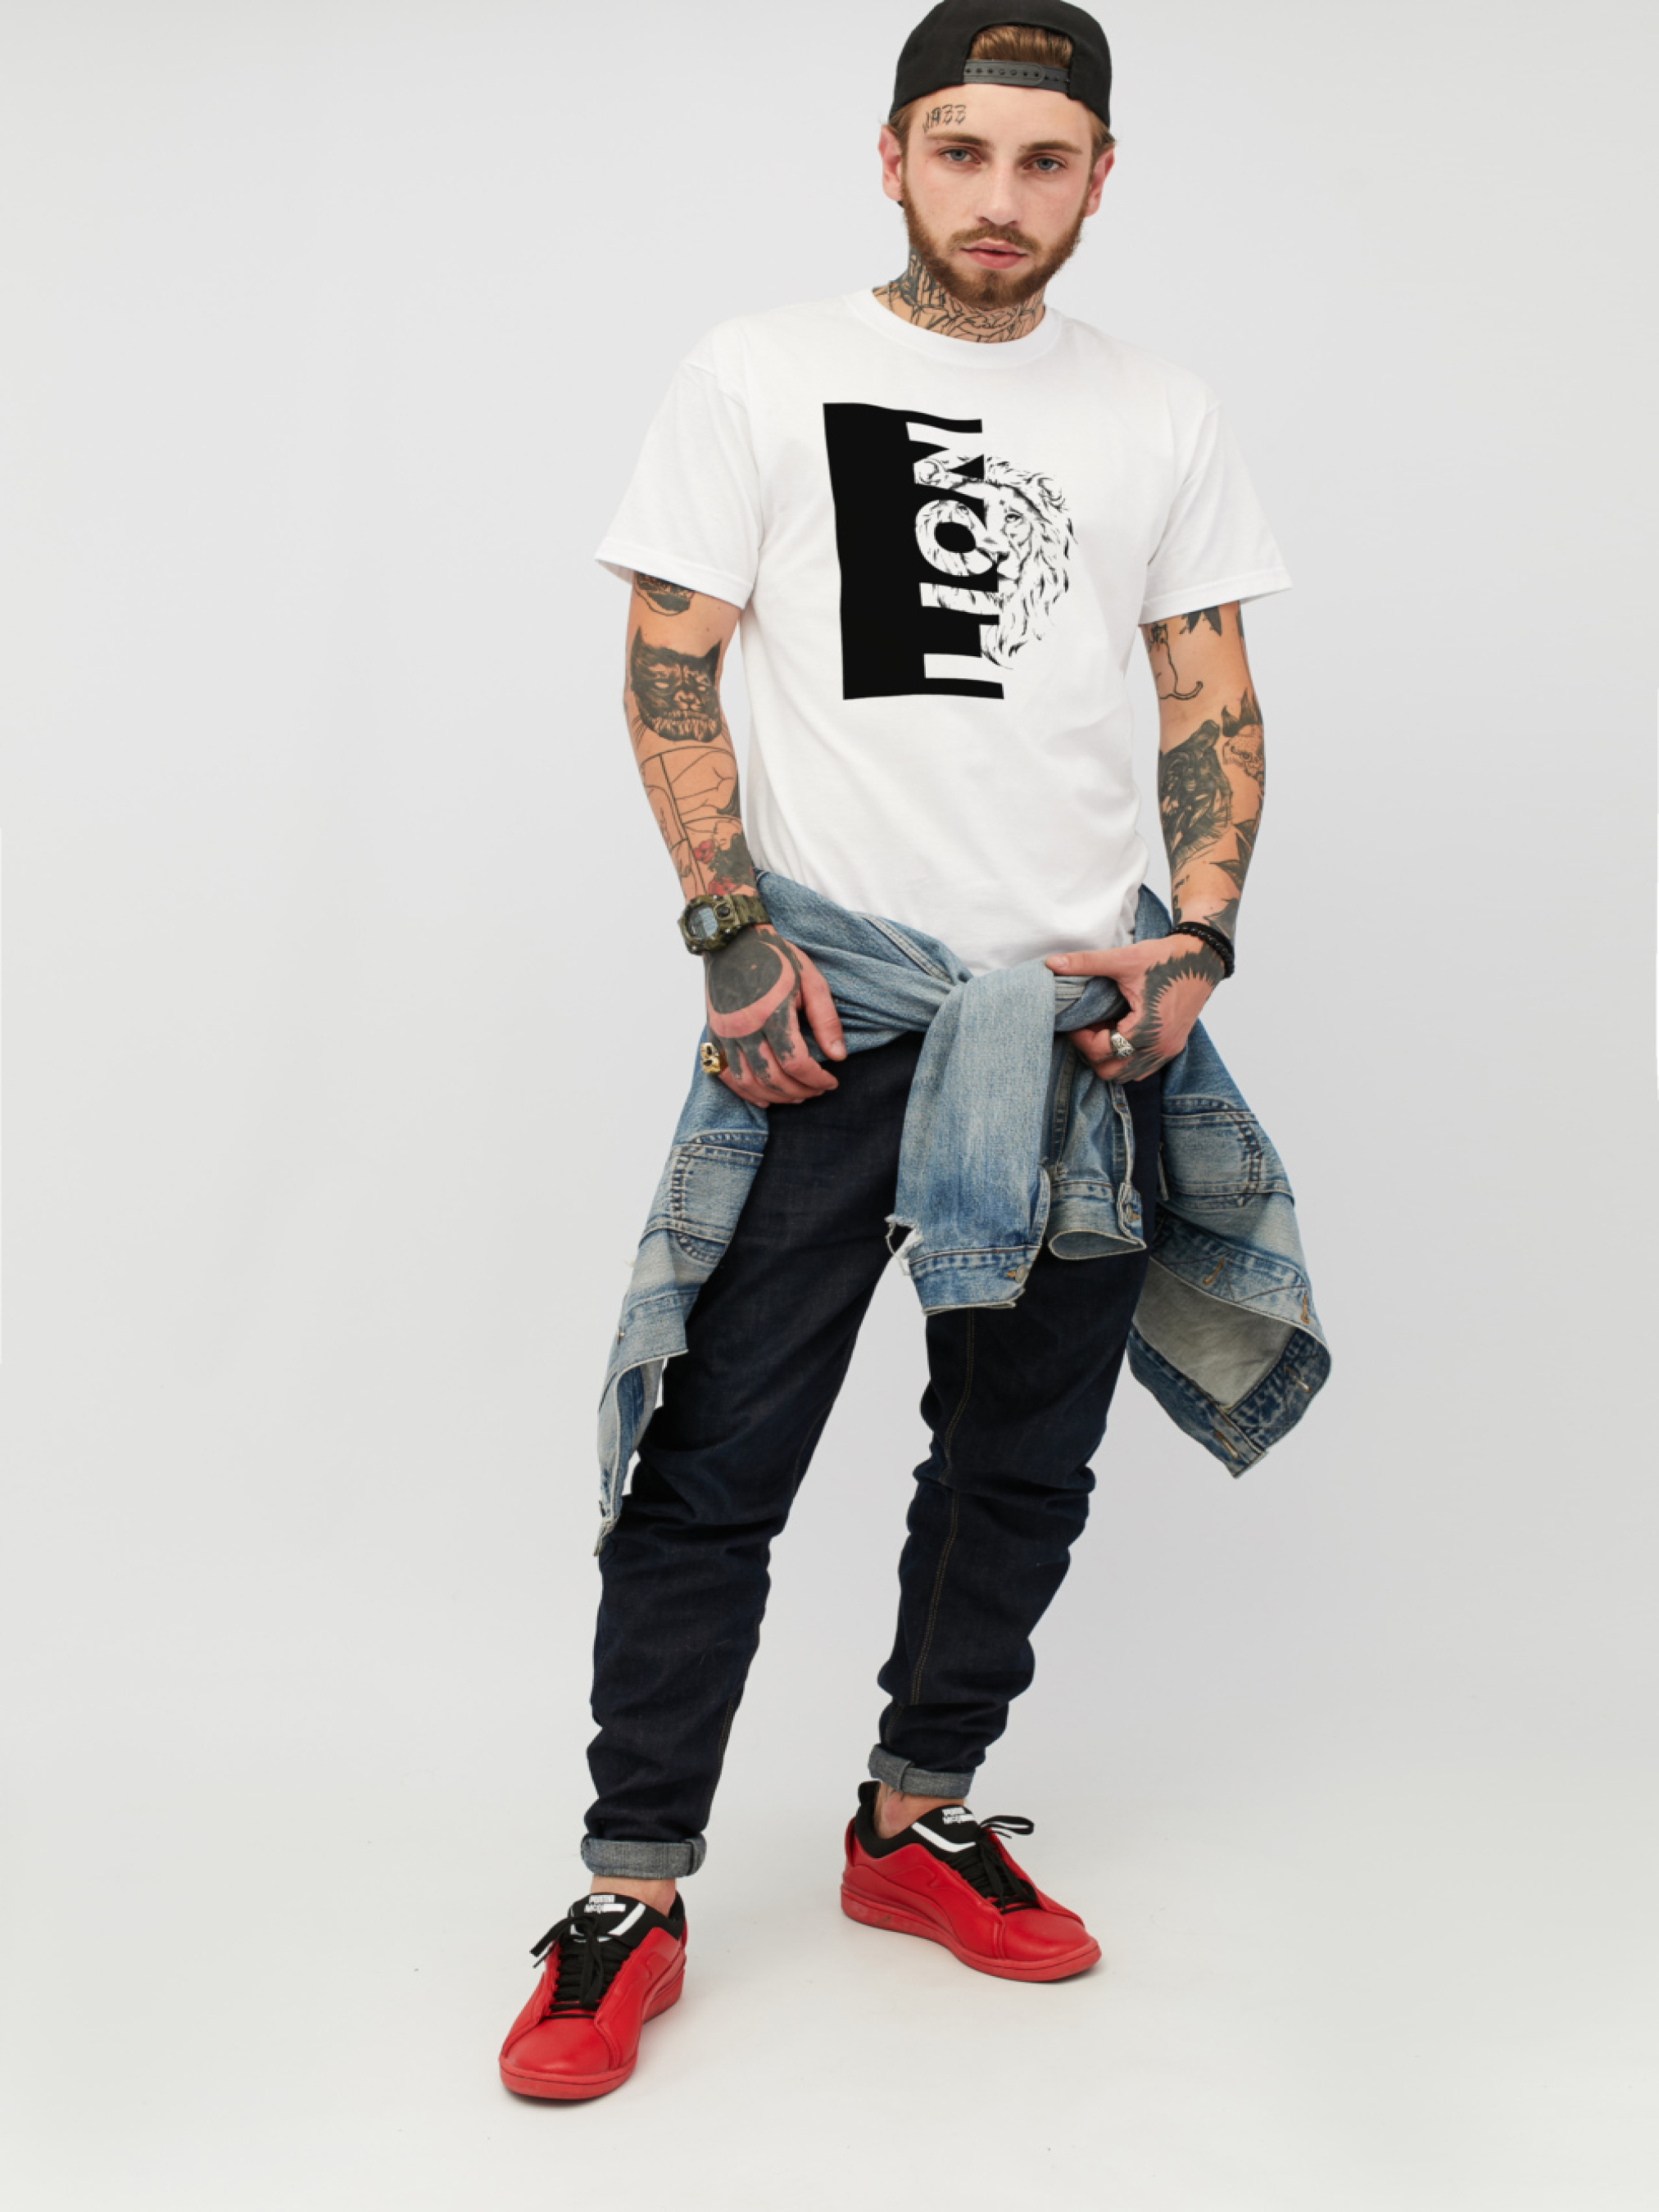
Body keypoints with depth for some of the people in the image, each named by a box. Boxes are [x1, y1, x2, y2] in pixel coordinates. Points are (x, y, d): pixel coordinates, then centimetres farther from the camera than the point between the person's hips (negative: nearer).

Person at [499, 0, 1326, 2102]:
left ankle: (913, 1822, 29)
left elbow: (1214, 706, 12)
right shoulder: (762, 374, 1)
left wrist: (1197, 939, -3)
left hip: (1083, 1015, 4)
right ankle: (632, 1894, 9)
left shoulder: (1160, 416, 11)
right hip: (829, 1001, -4)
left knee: (1022, 1458, 12)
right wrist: (735, 933, -12)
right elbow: (669, 667, -2)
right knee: (717, 1459, -4)